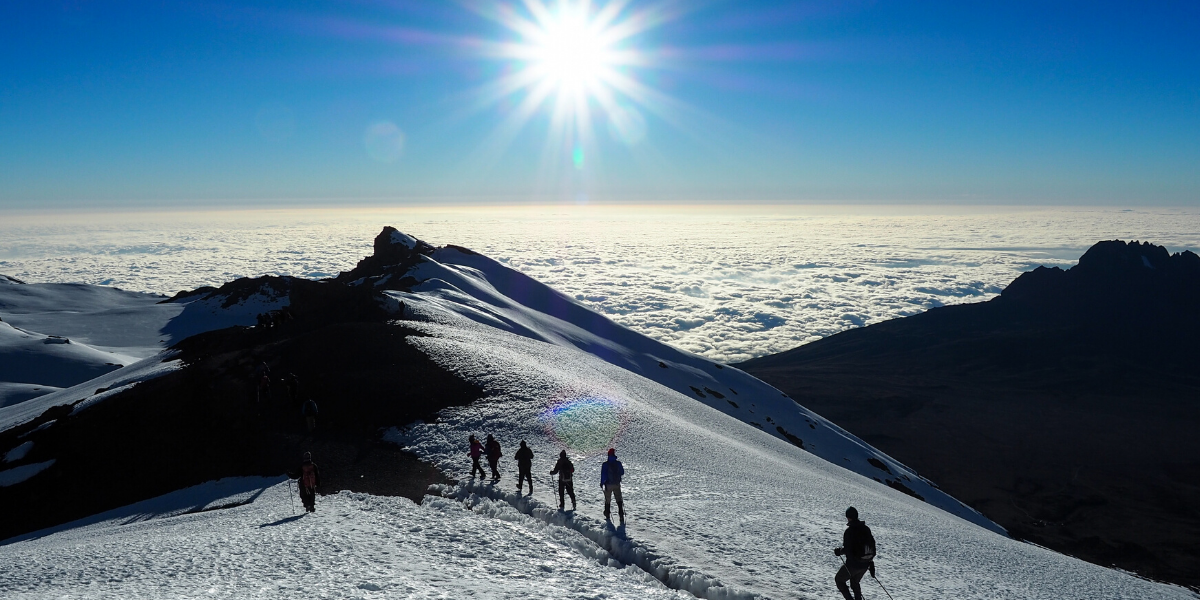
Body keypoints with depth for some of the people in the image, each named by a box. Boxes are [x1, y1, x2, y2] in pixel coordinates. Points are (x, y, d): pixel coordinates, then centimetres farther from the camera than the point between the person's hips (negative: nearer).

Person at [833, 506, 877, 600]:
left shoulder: (849, 531, -18)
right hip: (866, 564, 7)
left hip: (853, 564, -7)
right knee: (855, 583, 27)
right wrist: (870, 562, 19)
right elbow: (872, 546, 9)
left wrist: (838, 551, -1)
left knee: (839, 580, 14)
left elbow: (847, 549, -21)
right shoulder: (866, 529, 4)